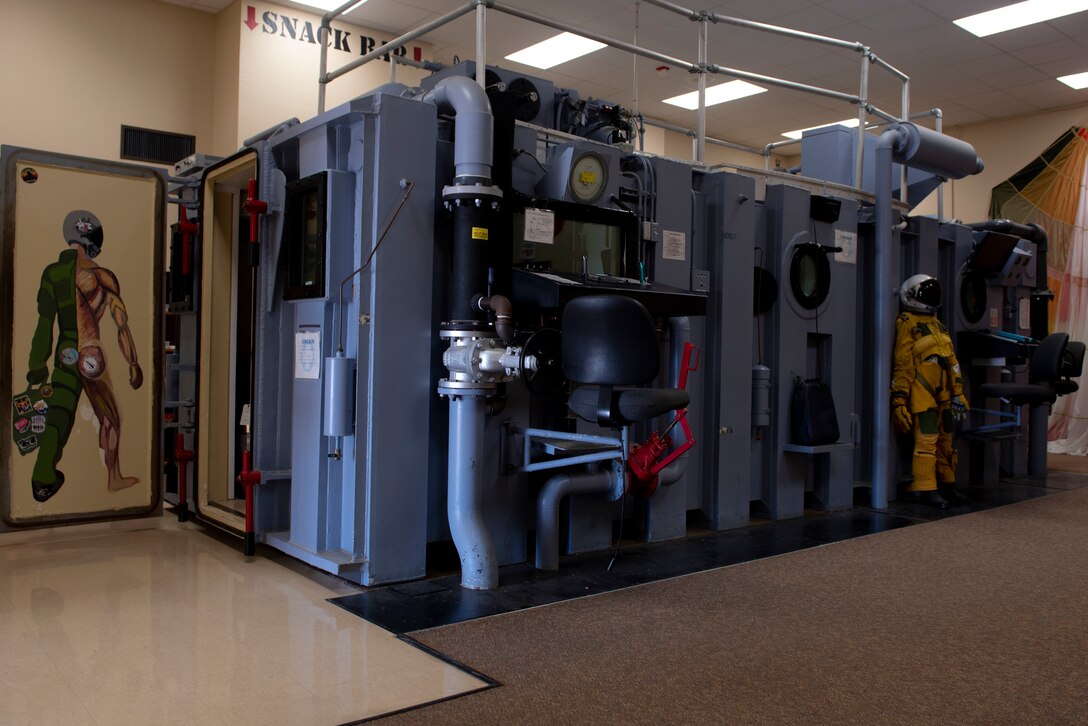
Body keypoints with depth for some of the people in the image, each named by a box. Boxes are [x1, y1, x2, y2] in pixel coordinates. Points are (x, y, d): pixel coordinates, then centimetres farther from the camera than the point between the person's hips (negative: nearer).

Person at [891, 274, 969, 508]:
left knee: (945, 441, 13)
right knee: (927, 441, -9)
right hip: (922, 394, -8)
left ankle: (947, 486, 23)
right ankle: (926, 490, -5)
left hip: (942, 395, 8)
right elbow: (902, 365, -12)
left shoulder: (937, 325, 19)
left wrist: (958, 393, 18)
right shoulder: (907, 324, -6)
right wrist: (899, 400, -16)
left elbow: (951, 362, 21)